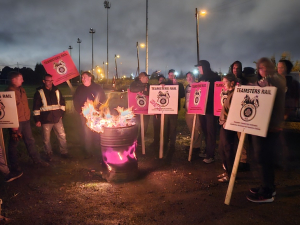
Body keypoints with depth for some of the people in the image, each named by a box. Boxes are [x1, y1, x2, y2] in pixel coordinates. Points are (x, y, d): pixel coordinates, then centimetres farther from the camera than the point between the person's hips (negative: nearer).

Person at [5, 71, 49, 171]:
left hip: (25, 120, 8)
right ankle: (14, 166, 20)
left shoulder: (22, 90, 12)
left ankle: (37, 160, 25)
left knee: (30, 141, 15)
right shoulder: (10, 91, -15)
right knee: (14, 144, 6)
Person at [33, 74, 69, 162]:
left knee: (62, 136, 7)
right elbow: (36, 107, -3)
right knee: (46, 139, 8)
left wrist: (61, 113, 12)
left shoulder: (57, 91, 9)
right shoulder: (39, 92, -2)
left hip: (57, 119, 3)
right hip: (46, 120, -3)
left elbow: (62, 103, 19)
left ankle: (64, 152, 22)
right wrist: (37, 119, -6)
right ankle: (48, 154, 23)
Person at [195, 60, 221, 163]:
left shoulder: (214, 77, -5)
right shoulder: (201, 78, 14)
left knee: (210, 132, -4)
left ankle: (210, 156, 1)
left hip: (211, 108, -7)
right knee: (205, 130, 13)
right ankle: (207, 151, 24)